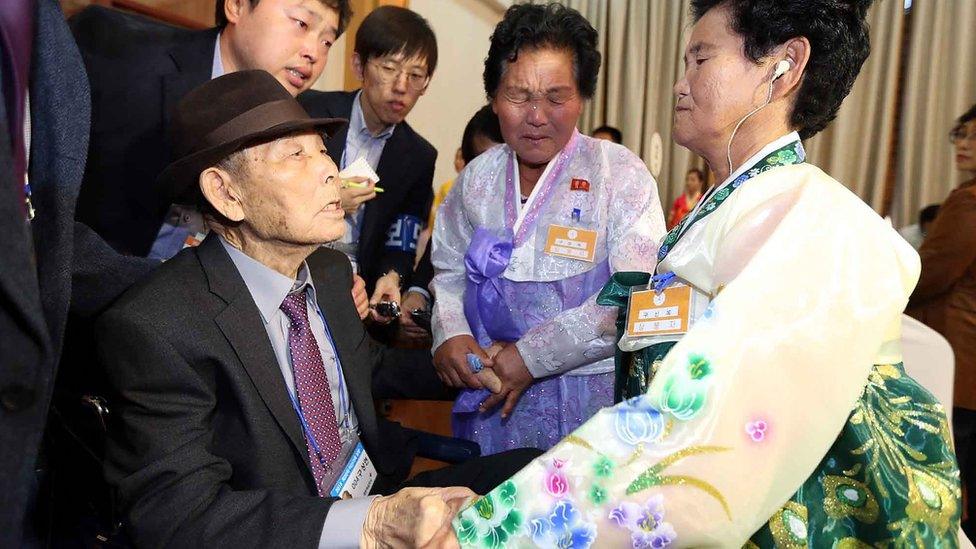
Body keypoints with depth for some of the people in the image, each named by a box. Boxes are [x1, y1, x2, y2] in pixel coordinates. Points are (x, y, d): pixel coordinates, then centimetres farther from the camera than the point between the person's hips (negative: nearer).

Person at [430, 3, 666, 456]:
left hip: (589, 398, -3)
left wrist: (532, 357, -18)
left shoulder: (621, 176, -10)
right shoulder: (477, 177, 5)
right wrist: (450, 334, -7)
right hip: (489, 400, 4)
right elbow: (450, 271, 14)